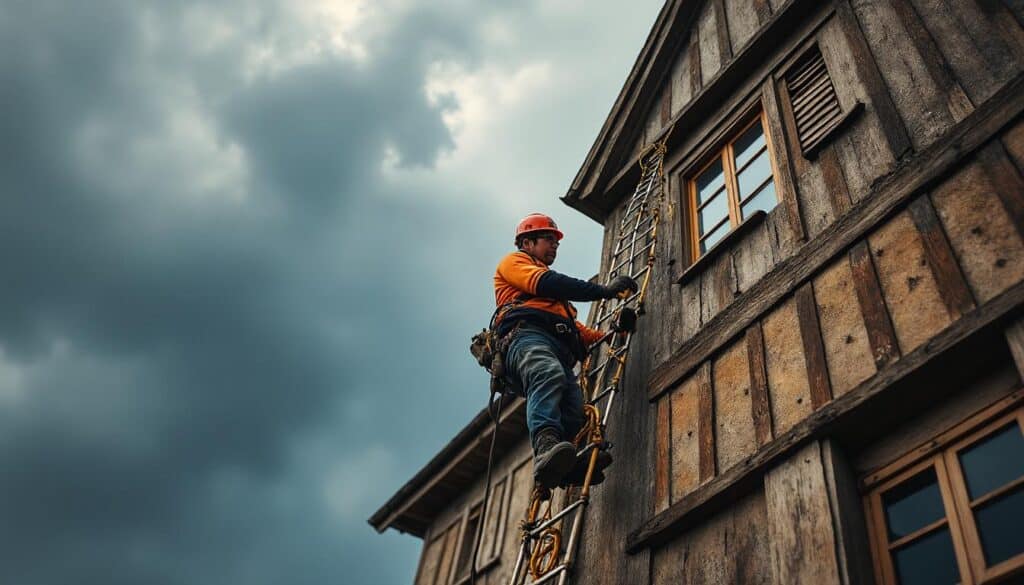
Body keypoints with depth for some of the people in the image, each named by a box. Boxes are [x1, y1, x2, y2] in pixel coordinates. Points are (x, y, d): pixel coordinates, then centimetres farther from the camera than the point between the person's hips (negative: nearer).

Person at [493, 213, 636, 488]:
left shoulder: (556, 296, 47)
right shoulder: (513, 262, 24)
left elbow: (574, 327, 37)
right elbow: (546, 283, 3)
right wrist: (603, 290, 0)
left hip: (561, 347, 7)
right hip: (528, 334, -7)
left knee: (573, 403, -25)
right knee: (549, 375, -40)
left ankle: (570, 464, -50)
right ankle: (546, 446, -63)